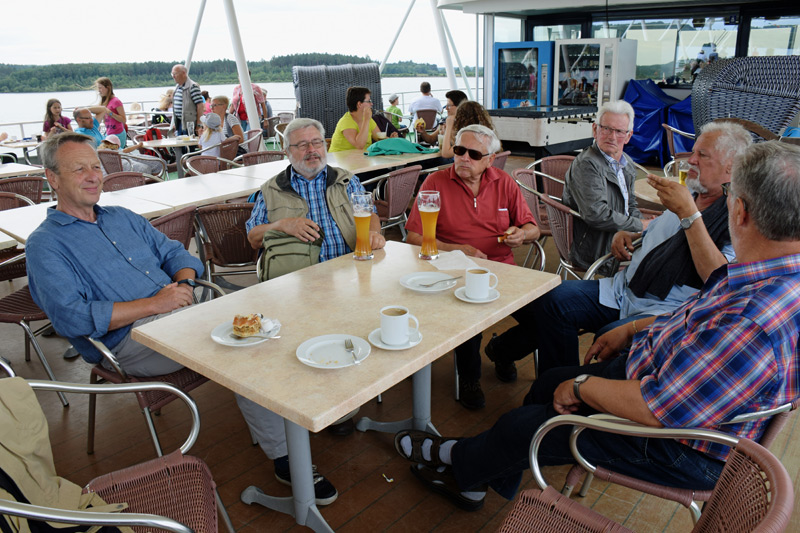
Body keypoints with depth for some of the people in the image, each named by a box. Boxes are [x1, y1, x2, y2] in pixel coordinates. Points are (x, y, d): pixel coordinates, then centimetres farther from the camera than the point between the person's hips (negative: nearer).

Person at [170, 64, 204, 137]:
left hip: (189, 124, -9)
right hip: (179, 123, 9)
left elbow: (200, 106, -18)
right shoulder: (177, 86, 14)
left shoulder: (192, 87, -13)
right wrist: (174, 123, 20)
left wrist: (199, 125, -18)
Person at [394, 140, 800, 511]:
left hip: (680, 450, -9)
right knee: (549, 384, 18)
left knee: (520, 428, 3)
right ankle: (475, 479, 36)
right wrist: (632, 329, 11)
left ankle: (461, 462, 37)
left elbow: (654, 410, -32)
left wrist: (582, 386, -16)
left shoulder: (751, 326, -39)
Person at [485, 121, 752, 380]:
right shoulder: (685, 197, 18)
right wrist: (626, 234, 14)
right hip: (622, 289, 7)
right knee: (552, 298, -16)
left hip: (665, 312, -7)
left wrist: (689, 214, -24)